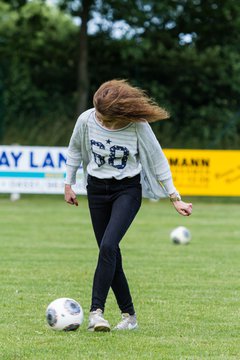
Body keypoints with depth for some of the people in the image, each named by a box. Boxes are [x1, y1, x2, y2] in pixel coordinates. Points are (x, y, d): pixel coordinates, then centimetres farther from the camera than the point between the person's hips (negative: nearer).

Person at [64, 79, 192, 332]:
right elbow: (74, 149, 9)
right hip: (97, 189, 4)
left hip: (128, 190, -4)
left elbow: (157, 160, -7)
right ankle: (129, 315, 14)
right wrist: (68, 184, 12)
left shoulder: (138, 126, -19)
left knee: (108, 247, -22)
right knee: (110, 254, 3)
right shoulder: (86, 120, -11)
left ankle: (96, 312, -23)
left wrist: (175, 198, -5)